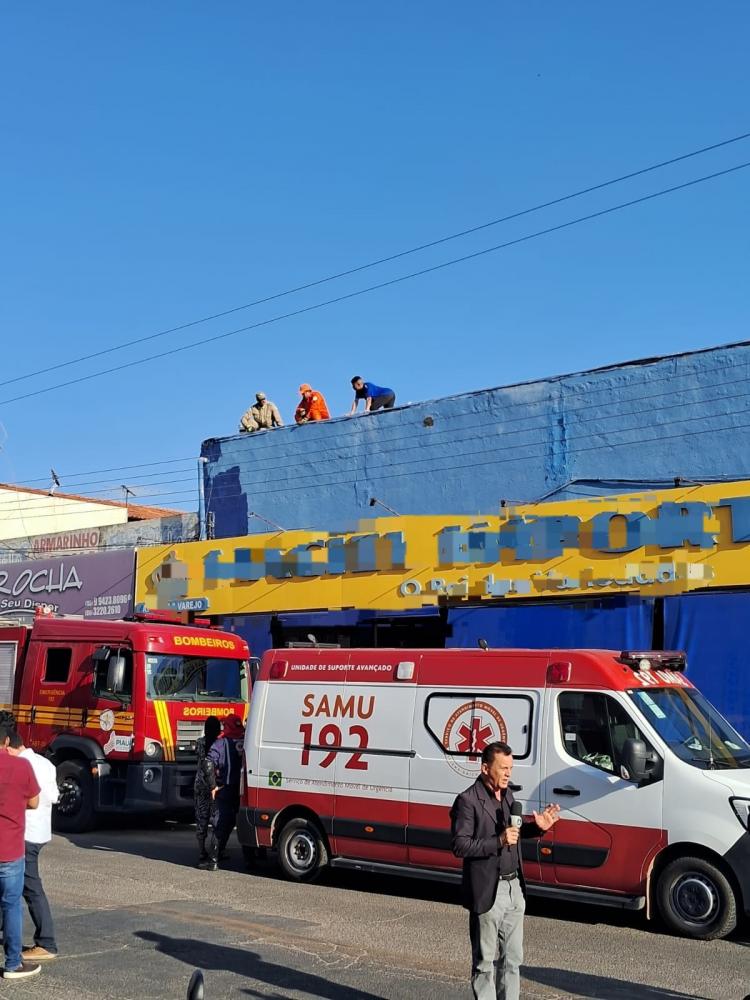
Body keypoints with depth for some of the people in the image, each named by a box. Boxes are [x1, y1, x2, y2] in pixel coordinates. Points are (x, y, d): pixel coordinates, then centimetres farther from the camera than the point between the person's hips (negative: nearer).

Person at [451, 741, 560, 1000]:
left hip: (514, 887, 7)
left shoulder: (507, 795, 9)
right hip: (487, 891, -7)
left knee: (512, 959, 14)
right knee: (485, 962, 5)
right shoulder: (468, 800, -15)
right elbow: (460, 846, -19)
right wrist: (499, 842, -24)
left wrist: (536, 827, 3)